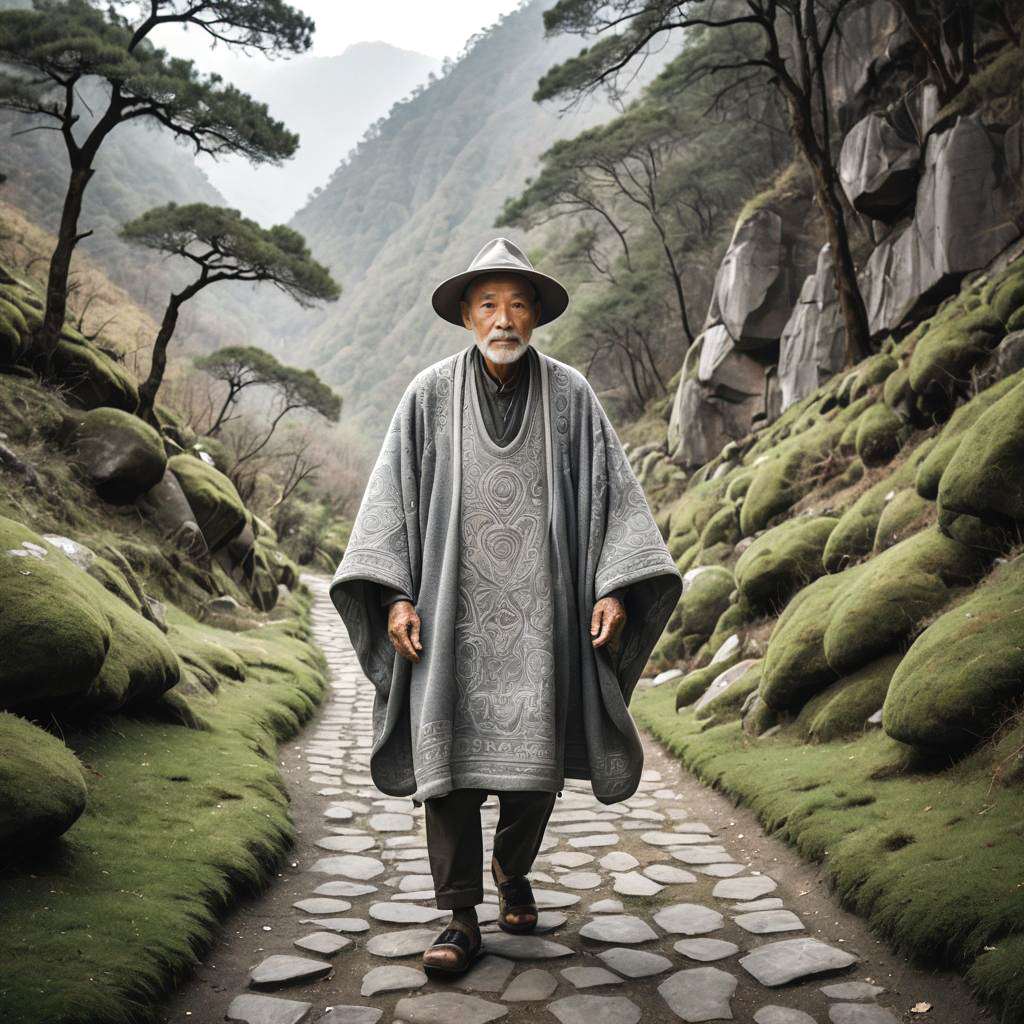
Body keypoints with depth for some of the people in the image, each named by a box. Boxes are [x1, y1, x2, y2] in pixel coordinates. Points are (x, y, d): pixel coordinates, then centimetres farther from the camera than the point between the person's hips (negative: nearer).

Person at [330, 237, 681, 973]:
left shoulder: (570, 395, 2)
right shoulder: (430, 396, 1)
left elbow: (612, 491, 2)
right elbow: (393, 497, 3)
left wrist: (614, 587, -7)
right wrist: (395, 594, -6)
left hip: (540, 612, 1)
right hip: (453, 611, 0)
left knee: (537, 754, 7)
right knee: (450, 753, -2)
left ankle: (513, 868, 35)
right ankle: (461, 916, 11)